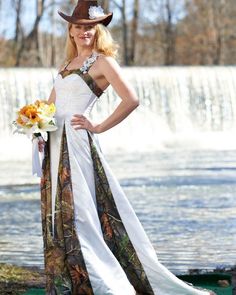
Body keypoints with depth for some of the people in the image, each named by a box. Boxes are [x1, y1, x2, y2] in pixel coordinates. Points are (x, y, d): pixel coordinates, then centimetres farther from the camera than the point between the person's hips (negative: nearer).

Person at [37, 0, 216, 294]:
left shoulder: (102, 61, -5)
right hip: (55, 144, 8)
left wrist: (98, 127, -12)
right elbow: (50, 104, 24)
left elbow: (131, 100, -16)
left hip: (76, 142, -8)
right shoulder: (67, 64, 18)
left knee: (79, 213, -11)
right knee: (57, 214, 7)